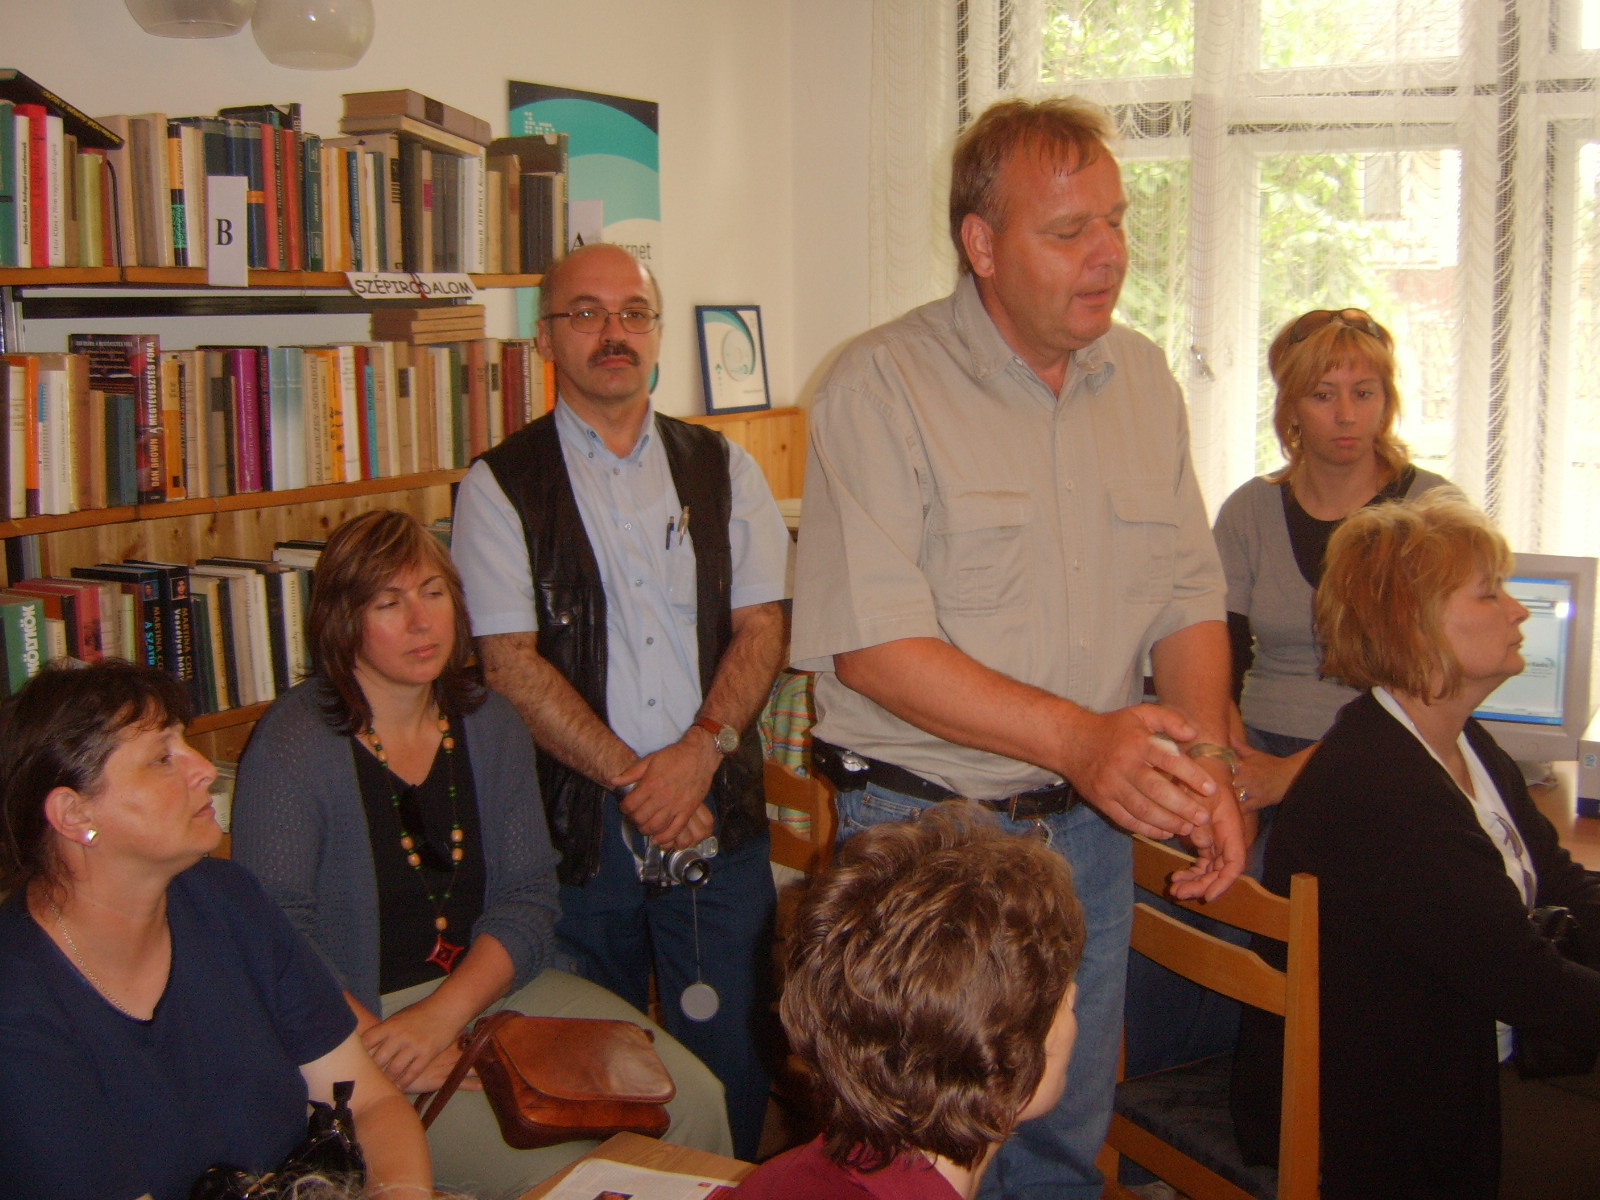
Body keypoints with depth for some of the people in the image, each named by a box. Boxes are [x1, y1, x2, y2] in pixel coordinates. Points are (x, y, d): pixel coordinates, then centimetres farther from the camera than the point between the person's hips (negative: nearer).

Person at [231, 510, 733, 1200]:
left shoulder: (489, 724, 6)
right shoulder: (294, 744, -11)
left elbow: (529, 897, 1)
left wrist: (442, 1014, -14)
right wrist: (385, 1045, -24)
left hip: (491, 982, 6)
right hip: (362, 1014, -5)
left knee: (692, 1101, -12)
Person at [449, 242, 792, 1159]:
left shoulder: (724, 470, 10)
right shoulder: (501, 487, 1)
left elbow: (762, 624, 3)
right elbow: (510, 661, -6)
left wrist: (701, 750, -13)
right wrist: (633, 777, -12)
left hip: (717, 809, 2)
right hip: (577, 817, -2)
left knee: (729, 1050, 5)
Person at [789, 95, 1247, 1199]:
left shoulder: (1142, 379, 5)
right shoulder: (881, 386, -14)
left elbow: (1189, 596, 8)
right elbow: (869, 644, -20)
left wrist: (1206, 760, -9)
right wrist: (1077, 736, -28)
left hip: (1089, 826, 5)